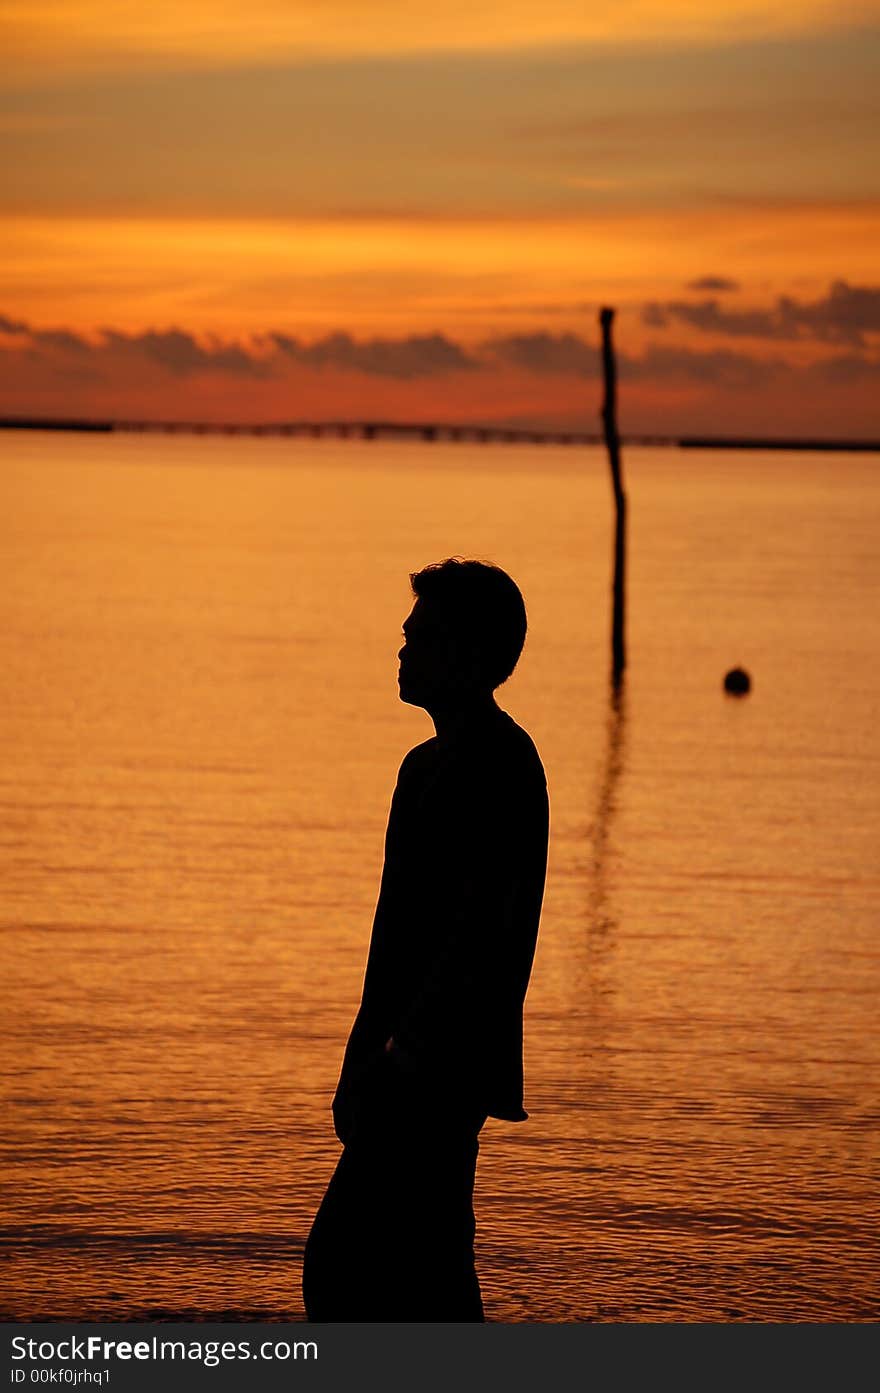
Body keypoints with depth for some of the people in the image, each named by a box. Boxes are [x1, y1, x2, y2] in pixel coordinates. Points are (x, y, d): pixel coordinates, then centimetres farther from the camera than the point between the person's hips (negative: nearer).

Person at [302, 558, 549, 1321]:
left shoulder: (500, 764, -12)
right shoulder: (429, 763, 18)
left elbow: (484, 928, -20)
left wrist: (403, 1051, -21)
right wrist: (366, 1057, 18)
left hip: (439, 1071, -10)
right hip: (419, 1073, 10)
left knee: (343, 1265, -11)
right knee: (426, 1272, 13)